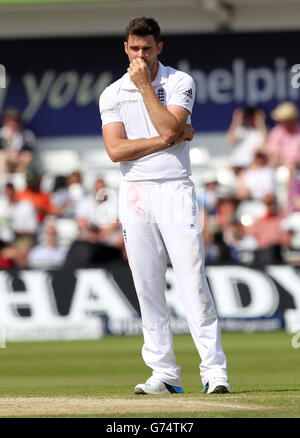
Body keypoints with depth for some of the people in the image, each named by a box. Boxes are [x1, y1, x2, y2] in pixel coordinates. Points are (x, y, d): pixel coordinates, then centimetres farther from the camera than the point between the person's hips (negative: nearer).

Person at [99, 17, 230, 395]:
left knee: (192, 279, -10)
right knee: (147, 288, 1)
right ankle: (164, 374, 6)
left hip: (175, 190, -2)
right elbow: (116, 150, -6)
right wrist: (168, 140, -10)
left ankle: (214, 370, -10)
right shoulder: (112, 94, 8)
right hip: (134, 193, 2)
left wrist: (145, 85, -10)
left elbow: (169, 128, -14)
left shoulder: (179, 83, 3)